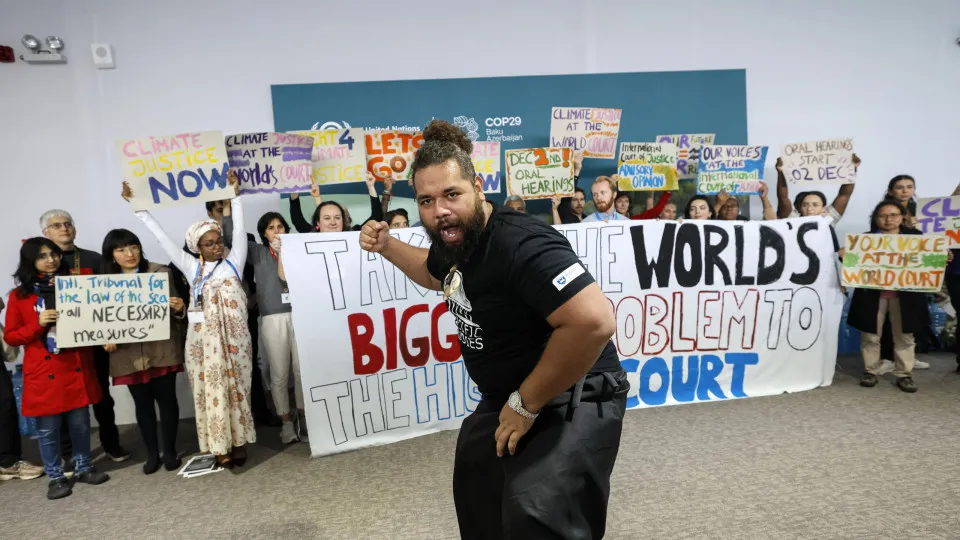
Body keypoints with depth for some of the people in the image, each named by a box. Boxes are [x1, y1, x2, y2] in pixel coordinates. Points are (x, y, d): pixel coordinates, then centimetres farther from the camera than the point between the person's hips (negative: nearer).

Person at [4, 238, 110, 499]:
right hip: (43, 372, -2)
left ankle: (83, 468, 27)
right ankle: (55, 477, 21)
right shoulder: (19, 295, 0)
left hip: (77, 368, 2)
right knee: (47, 428, 6)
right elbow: (10, 336, 1)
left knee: (80, 422, 11)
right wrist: (38, 324, -15)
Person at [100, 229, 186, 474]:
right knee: (142, 403, 11)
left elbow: (175, 310, 2)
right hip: (128, 354, 2)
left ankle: (170, 451, 18)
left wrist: (179, 309, -21)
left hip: (161, 349, -2)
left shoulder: (160, 273, 0)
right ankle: (151, 453, 23)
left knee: (166, 399, 4)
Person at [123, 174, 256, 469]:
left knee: (236, 386, 5)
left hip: (233, 337, -1)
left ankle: (239, 442, 15)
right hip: (204, 338, 1)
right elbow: (163, 238, 6)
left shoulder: (232, 263, 4)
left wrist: (235, 195, -7)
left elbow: (239, 229, -3)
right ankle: (220, 447, 12)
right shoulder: (192, 267, 6)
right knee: (211, 390, 3)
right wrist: (139, 207, 6)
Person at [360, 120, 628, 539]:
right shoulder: (454, 240, -1)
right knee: (477, 494, 28)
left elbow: (594, 321, -41)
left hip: (571, 400, -10)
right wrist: (387, 246, 8)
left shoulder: (521, 244, -32)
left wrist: (527, 403, -30)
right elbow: (436, 274, 25)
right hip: (508, 398, 10)